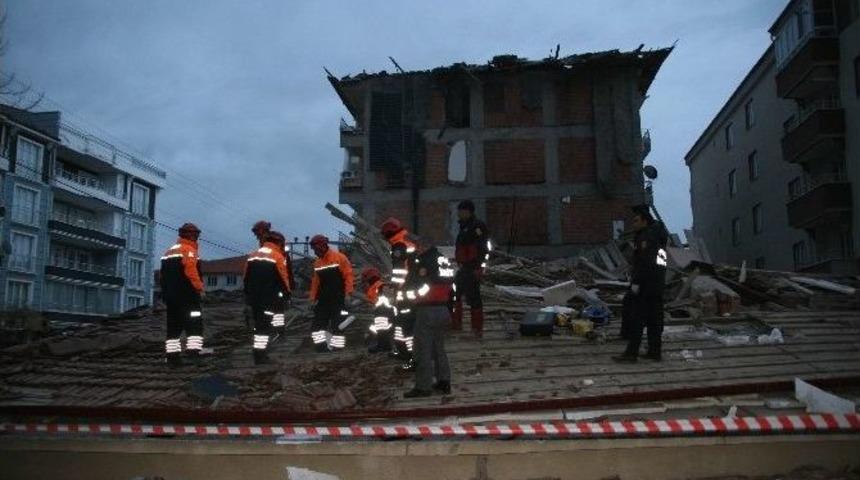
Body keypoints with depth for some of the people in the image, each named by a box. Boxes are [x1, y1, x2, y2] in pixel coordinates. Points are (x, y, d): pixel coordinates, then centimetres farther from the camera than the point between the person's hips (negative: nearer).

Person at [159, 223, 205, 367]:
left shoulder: (169, 252, 19)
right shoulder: (189, 250, -8)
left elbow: (164, 276, 20)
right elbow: (191, 272, -22)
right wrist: (199, 287, -13)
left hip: (170, 296, 8)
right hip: (186, 296, -8)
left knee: (174, 326, 10)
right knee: (195, 325, -6)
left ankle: (172, 356, 9)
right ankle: (193, 352, -16)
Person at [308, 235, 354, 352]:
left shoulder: (339, 257, -9)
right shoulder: (317, 263, 11)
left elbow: (348, 275, -13)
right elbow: (315, 281, 15)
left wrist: (347, 293, -18)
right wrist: (313, 298, 10)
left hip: (338, 298, -6)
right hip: (323, 298, 6)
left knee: (337, 324, -3)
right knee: (318, 322, 1)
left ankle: (336, 347, 3)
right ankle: (321, 345, 3)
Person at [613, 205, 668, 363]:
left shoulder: (646, 237, -15)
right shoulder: (657, 234, 17)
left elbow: (644, 262, -22)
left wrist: (636, 282, -21)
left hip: (644, 284, -10)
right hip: (657, 284, 10)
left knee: (637, 319, -7)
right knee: (655, 319, 12)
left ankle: (631, 353, -6)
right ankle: (655, 351, 17)